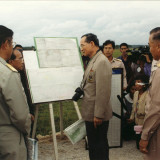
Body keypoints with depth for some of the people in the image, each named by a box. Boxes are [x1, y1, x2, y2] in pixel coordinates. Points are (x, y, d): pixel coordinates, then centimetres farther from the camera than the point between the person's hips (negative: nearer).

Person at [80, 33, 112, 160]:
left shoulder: (102, 62, -19)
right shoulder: (93, 61, 13)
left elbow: (103, 92, -23)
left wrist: (98, 115, -22)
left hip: (97, 115, -10)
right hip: (91, 113, 10)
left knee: (99, 146, 1)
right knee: (93, 144, 19)